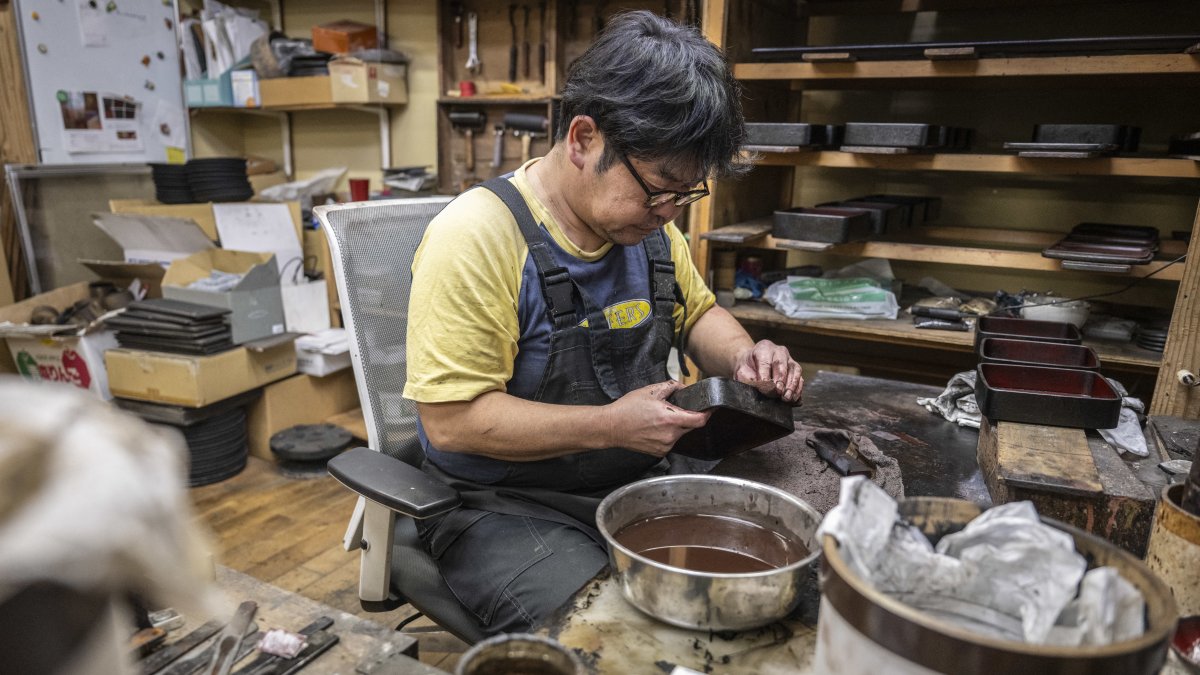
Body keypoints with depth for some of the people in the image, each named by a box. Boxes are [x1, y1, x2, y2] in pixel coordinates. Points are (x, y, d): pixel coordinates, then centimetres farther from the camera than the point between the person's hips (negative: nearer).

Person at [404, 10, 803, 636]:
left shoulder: (647, 223, 1)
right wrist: (611, 425, -23)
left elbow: (696, 313, 17)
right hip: (506, 508, -6)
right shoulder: (474, 238, -21)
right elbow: (452, 419, -22)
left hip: (637, 486, 7)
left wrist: (742, 357, -5)